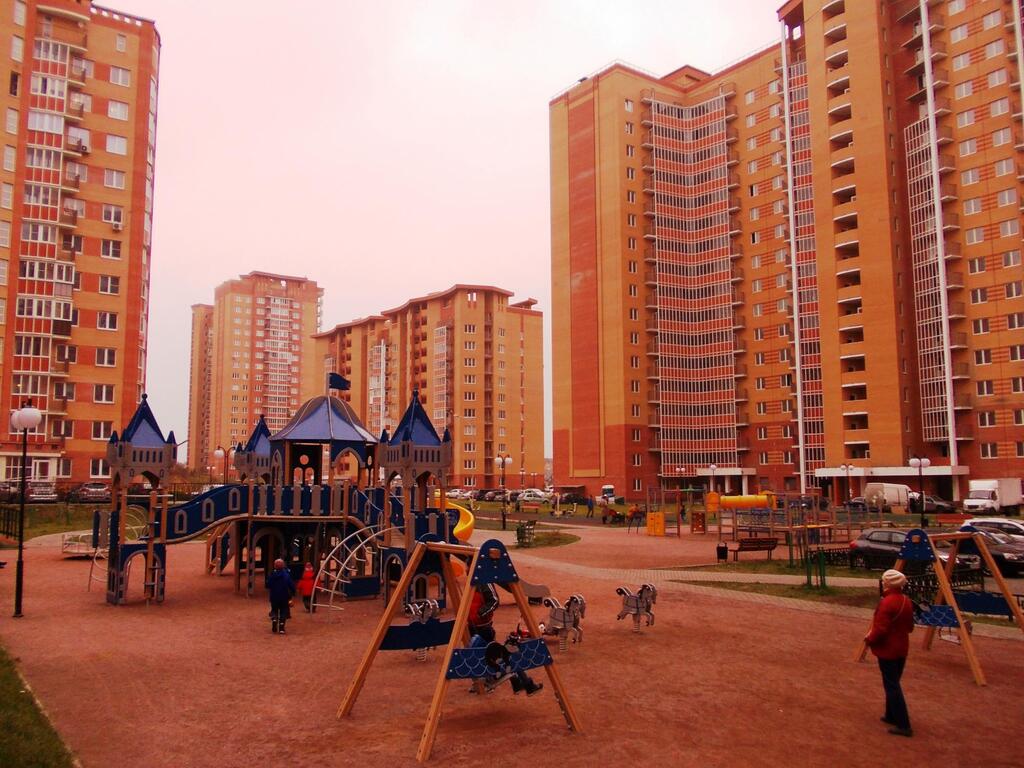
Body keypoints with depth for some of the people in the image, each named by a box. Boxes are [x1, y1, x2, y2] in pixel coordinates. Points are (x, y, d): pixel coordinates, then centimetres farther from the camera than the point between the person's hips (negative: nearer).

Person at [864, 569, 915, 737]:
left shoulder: (886, 602, -23)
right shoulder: (907, 601, 4)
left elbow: (880, 629, -23)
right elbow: (910, 627, 13)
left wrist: (869, 639, -7)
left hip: (887, 650, -8)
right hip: (902, 648, 8)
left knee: (891, 686, -1)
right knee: (894, 682, 20)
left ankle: (903, 725, 0)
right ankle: (892, 716, 31)